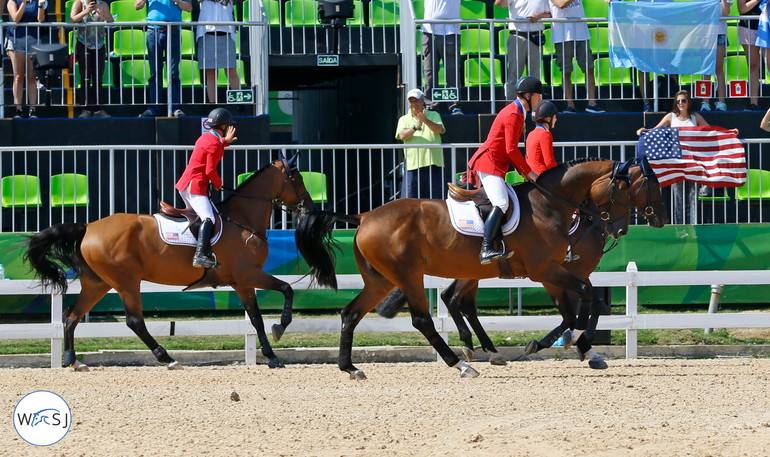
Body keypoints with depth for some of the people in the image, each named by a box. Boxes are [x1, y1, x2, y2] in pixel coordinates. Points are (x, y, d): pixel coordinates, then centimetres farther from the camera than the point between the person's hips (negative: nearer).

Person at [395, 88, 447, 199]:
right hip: (413, 164, 0)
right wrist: (416, 126, -19)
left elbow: (438, 129, -6)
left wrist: (426, 120, -22)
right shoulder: (404, 119, 13)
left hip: (433, 163, 0)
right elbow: (402, 136, -4)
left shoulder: (433, 115, 12)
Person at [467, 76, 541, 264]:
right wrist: (528, 171, -12)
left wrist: (523, 172, 16)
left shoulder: (516, 112, 18)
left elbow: (510, 148, 23)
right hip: (489, 163, -11)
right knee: (501, 204, -23)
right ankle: (486, 250, -33)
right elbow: (511, 149, -20)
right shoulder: (513, 115, -15)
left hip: (496, 165, 11)